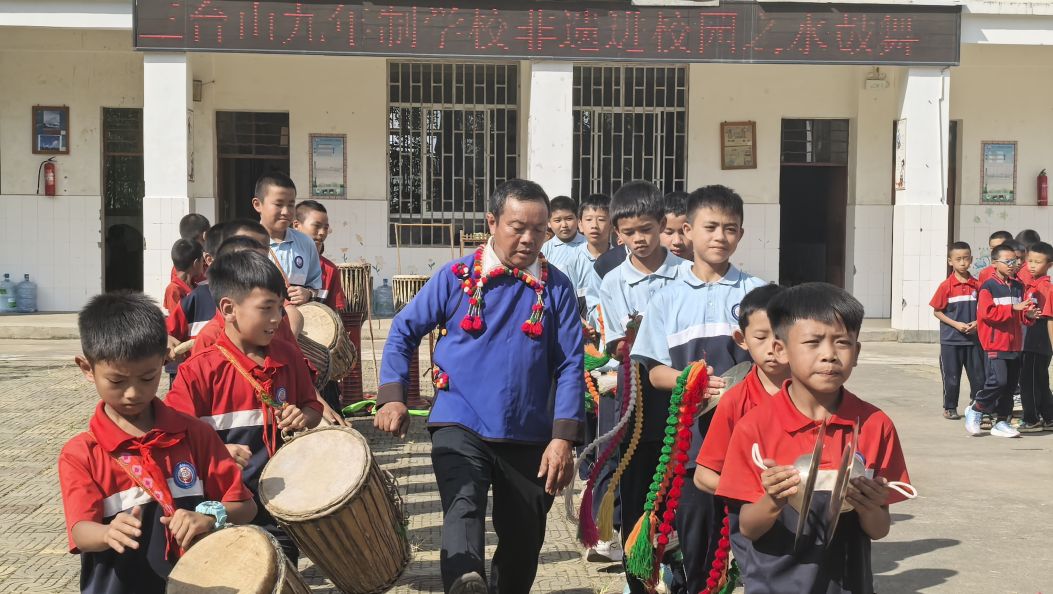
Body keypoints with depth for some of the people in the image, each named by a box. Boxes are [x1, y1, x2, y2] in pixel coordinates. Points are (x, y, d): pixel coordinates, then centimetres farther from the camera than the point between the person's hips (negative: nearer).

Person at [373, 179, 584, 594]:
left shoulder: (556, 287, 0)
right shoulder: (456, 277, -1)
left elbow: (570, 364, -2)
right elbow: (403, 332, 4)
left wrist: (564, 437, -10)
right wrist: (393, 397, -8)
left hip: (529, 436, 2)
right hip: (460, 424, -2)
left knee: (524, 541, 14)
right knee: (463, 508, -29)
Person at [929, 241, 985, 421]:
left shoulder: (977, 285, 2)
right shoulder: (946, 286, -6)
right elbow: (937, 311, -3)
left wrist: (977, 323, -9)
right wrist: (956, 324, -14)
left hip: (973, 338, 2)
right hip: (951, 340, -2)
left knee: (978, 375, 6)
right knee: (951, 377, 5)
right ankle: (950, 408, 19)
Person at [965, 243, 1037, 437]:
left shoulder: (1018, 286, 14)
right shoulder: (988, 286, -6)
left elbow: (1020, 316, 20)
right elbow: (987, 313, -17)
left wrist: (1028, 314, -2)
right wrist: (1013, 308, -19)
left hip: (1015, 344, 7)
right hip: (996, 344, -7)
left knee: (1010, 384, 8)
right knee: (998, 380, -15)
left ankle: (1001, 422, 17)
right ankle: (975, 409, 5)